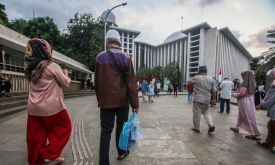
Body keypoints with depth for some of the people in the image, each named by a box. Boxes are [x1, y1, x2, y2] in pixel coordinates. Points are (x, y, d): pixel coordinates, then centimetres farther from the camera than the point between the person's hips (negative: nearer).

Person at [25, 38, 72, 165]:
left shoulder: (31, 68, 7)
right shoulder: (52, 66, -13)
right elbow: (66, 83, -5)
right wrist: (65, 74, 12)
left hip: (33, 107, 7)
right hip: (51, 106, -6)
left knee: (36, 135, 16)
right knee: (64, 127, 14)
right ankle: (51, 154, 15)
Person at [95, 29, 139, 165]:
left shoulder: (100, 57, -1)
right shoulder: (126, 58, -6)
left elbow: (97, 82, 3)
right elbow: (131, 82, -9)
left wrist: (99, 99, 13)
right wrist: (135, 103, -4)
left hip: (106, 100, 1)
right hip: (122, 100, 0)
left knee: (105, 130, 8)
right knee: (121, 127, 17)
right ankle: (121, 152, 36)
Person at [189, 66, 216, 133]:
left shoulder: (196, 78, -8)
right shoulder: (211, 79, 5)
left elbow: (189, 81, 10)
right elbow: (213, 91, 5)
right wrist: (214, 99, 14)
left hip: (198, 100, -5)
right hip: (207, 100, 5)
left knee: (196, 114, 5)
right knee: (207, 112, 22)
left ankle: (196, 128, 14)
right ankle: (211, 125, 8)